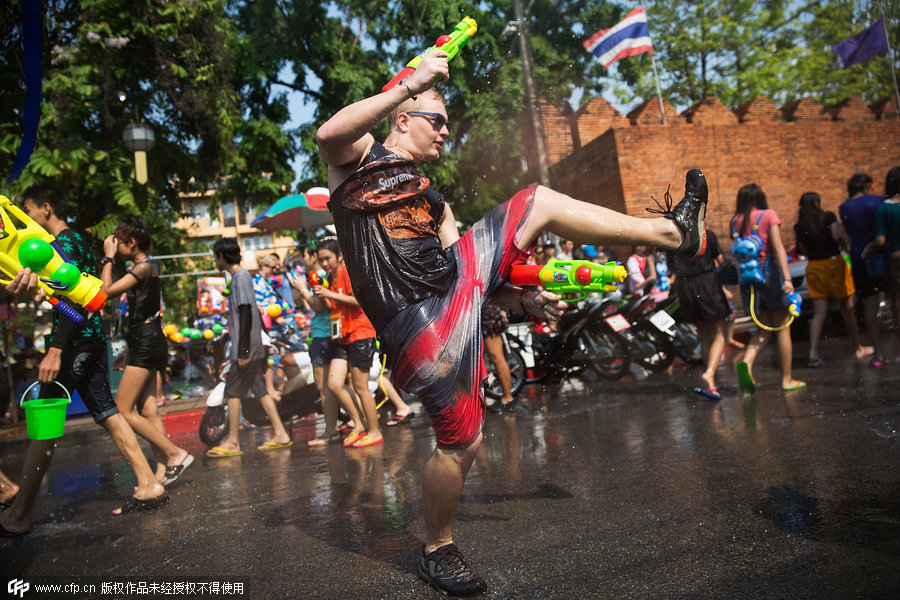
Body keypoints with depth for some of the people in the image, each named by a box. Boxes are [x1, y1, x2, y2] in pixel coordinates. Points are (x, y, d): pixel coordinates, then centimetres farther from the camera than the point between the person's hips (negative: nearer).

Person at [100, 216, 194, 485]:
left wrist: (108, 258, -9)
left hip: (146, 342, -10)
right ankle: (164, 468, 8)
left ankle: (176, 453, -7)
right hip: (148, 342, 10)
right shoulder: (145, 266, 16)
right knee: (147, 411, 8)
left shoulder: (143, 267, -14)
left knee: (123, 410, -7)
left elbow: (107, 290, -16)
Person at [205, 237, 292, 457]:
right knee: (260, 389, 10)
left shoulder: (241, 276, -13)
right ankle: (280, 434, 12)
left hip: (246, 348, -9)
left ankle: (233, 443, 5)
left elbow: (246, 314, -19)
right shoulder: (239, 276, 17)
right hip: (255, 348, 9)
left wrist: (243, 350, -21)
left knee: (233, 391, -2)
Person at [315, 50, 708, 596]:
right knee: (461, 444, -6)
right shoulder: (360, 157, 7)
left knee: (538, 200, 9)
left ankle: (673, 231, 15)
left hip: (461, 275, 8)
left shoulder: (432, 201, 27)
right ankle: (438, 551, 22)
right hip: (422, 323, -7)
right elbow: (329, 133, -18)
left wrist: (523, 299, 10)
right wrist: (410, 85, -19)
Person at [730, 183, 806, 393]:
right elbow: (778, 247, -14)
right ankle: (787, 380, 13)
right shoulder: (768, 215, -4)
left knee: (763, 329, 13)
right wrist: (787, 277, -19)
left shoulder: (736, 221, 7)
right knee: (782, 328, 7)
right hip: (770, 272, -4)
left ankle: (746, 362, -14)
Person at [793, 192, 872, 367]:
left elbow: (804, 250, 5)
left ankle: (813, 353, -11)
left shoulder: (799, 226, 4)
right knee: (847, 309, 11)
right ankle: (858, 349, 24)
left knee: (819, 313, 2)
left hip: (813, 267, 2)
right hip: (833, 262, -2)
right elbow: (837, 237, -16)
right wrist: (847, 247, 0)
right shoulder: (829, 217, -2)